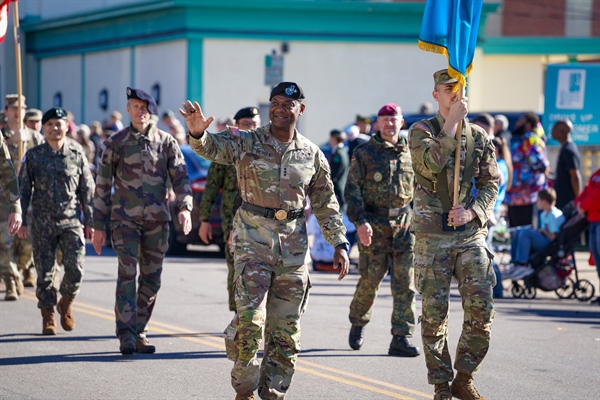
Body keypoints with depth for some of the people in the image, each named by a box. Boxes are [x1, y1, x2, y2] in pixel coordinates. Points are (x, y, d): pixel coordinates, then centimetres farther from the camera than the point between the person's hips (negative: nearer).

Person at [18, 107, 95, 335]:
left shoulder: (77, 156, 5)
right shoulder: (33, 156, 4)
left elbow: (87, 190, 9)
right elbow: (24, 190, 6)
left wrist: (89, 222, 6)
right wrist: (21, 221, 0)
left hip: (71, 222, 0)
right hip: (42, 224, 0)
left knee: (75, 269, -9)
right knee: (45, 272, 0)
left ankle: (66, 303, 18)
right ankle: (48, 317, 11)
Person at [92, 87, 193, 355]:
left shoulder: (166, 142, 6)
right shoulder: (116, 143, 2)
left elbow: (180, 177, 2)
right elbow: (103, 184, 6)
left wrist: (185, 207, -17)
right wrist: (98, 225, 4)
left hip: (157, 219, 2)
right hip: (125, 218, -2)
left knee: (151, 278, 5)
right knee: (127, 273, -15)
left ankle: (140, 333, 16)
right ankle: (126, 335, -16)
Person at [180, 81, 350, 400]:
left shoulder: (313, 155, 8)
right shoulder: (246, 142, 0)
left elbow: (326, 205, 15)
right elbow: (212, 147, -17)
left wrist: (339, 244, 9)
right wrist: (198, 134, -40)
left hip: (294, 243, 3)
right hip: (253, 236, -3)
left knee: (285, 328, 5)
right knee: (249, 319, -14)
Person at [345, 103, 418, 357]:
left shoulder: (410, 153, 12)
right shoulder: (364, 153, 1)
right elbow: (352, 190, -3)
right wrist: (360, 221, -15)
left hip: (405, 224, 3)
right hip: (374, 225, -3)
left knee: (405, 283, -3)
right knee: (370, 281, 1)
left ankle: (401, 337, -2)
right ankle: (358, 324, 27)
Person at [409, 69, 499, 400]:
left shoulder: (479, 137, 10)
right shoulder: (421, 131, 1)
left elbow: (490, 183, 8)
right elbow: (432, 164, -19)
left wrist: (472, 212, -9)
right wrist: (452, 123, -17)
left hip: (471, 234, 3)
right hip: (432, 236, -3)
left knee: (481, 310, -5)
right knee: (434, 313, 0)